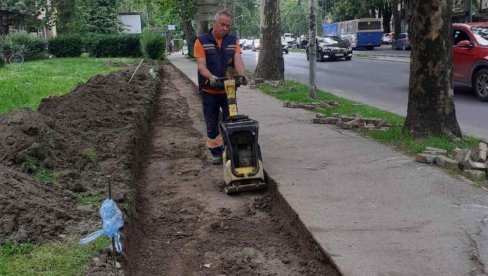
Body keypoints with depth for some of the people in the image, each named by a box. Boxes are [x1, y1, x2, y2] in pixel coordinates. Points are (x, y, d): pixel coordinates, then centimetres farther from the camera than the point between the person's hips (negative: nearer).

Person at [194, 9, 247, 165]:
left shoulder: (233, 41, 4)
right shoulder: (202, 41, -5)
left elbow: (238, 60, -9)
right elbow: (201, 65, -14)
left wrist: (241, 75, -30)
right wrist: (211, 77, -34)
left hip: (228, 90, 2)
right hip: (209, 91, -2)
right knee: (212, 124, 7)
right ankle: (216, 153, 19)